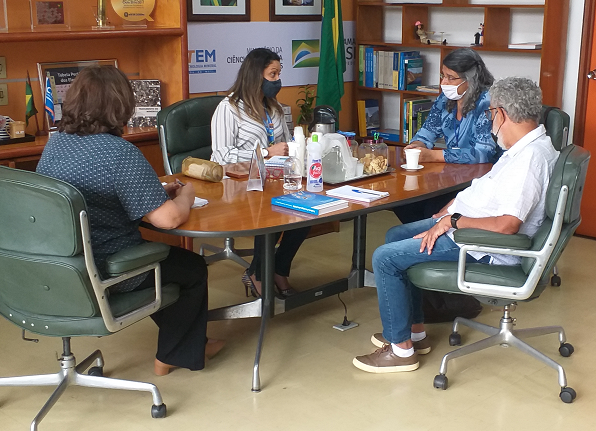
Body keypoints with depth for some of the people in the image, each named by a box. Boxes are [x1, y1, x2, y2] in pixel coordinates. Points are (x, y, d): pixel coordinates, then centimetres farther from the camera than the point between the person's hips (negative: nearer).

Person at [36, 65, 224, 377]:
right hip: (106, 275, -8)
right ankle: (173, 356, 33)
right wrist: (185, 196, -4)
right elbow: (168, 218, -27)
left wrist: (156, 190, 12)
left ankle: (191, 343, 44)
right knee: (193, 268, 18)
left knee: (165, 256, 32)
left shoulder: (54, 144, 2)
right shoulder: (120, 153, -24)